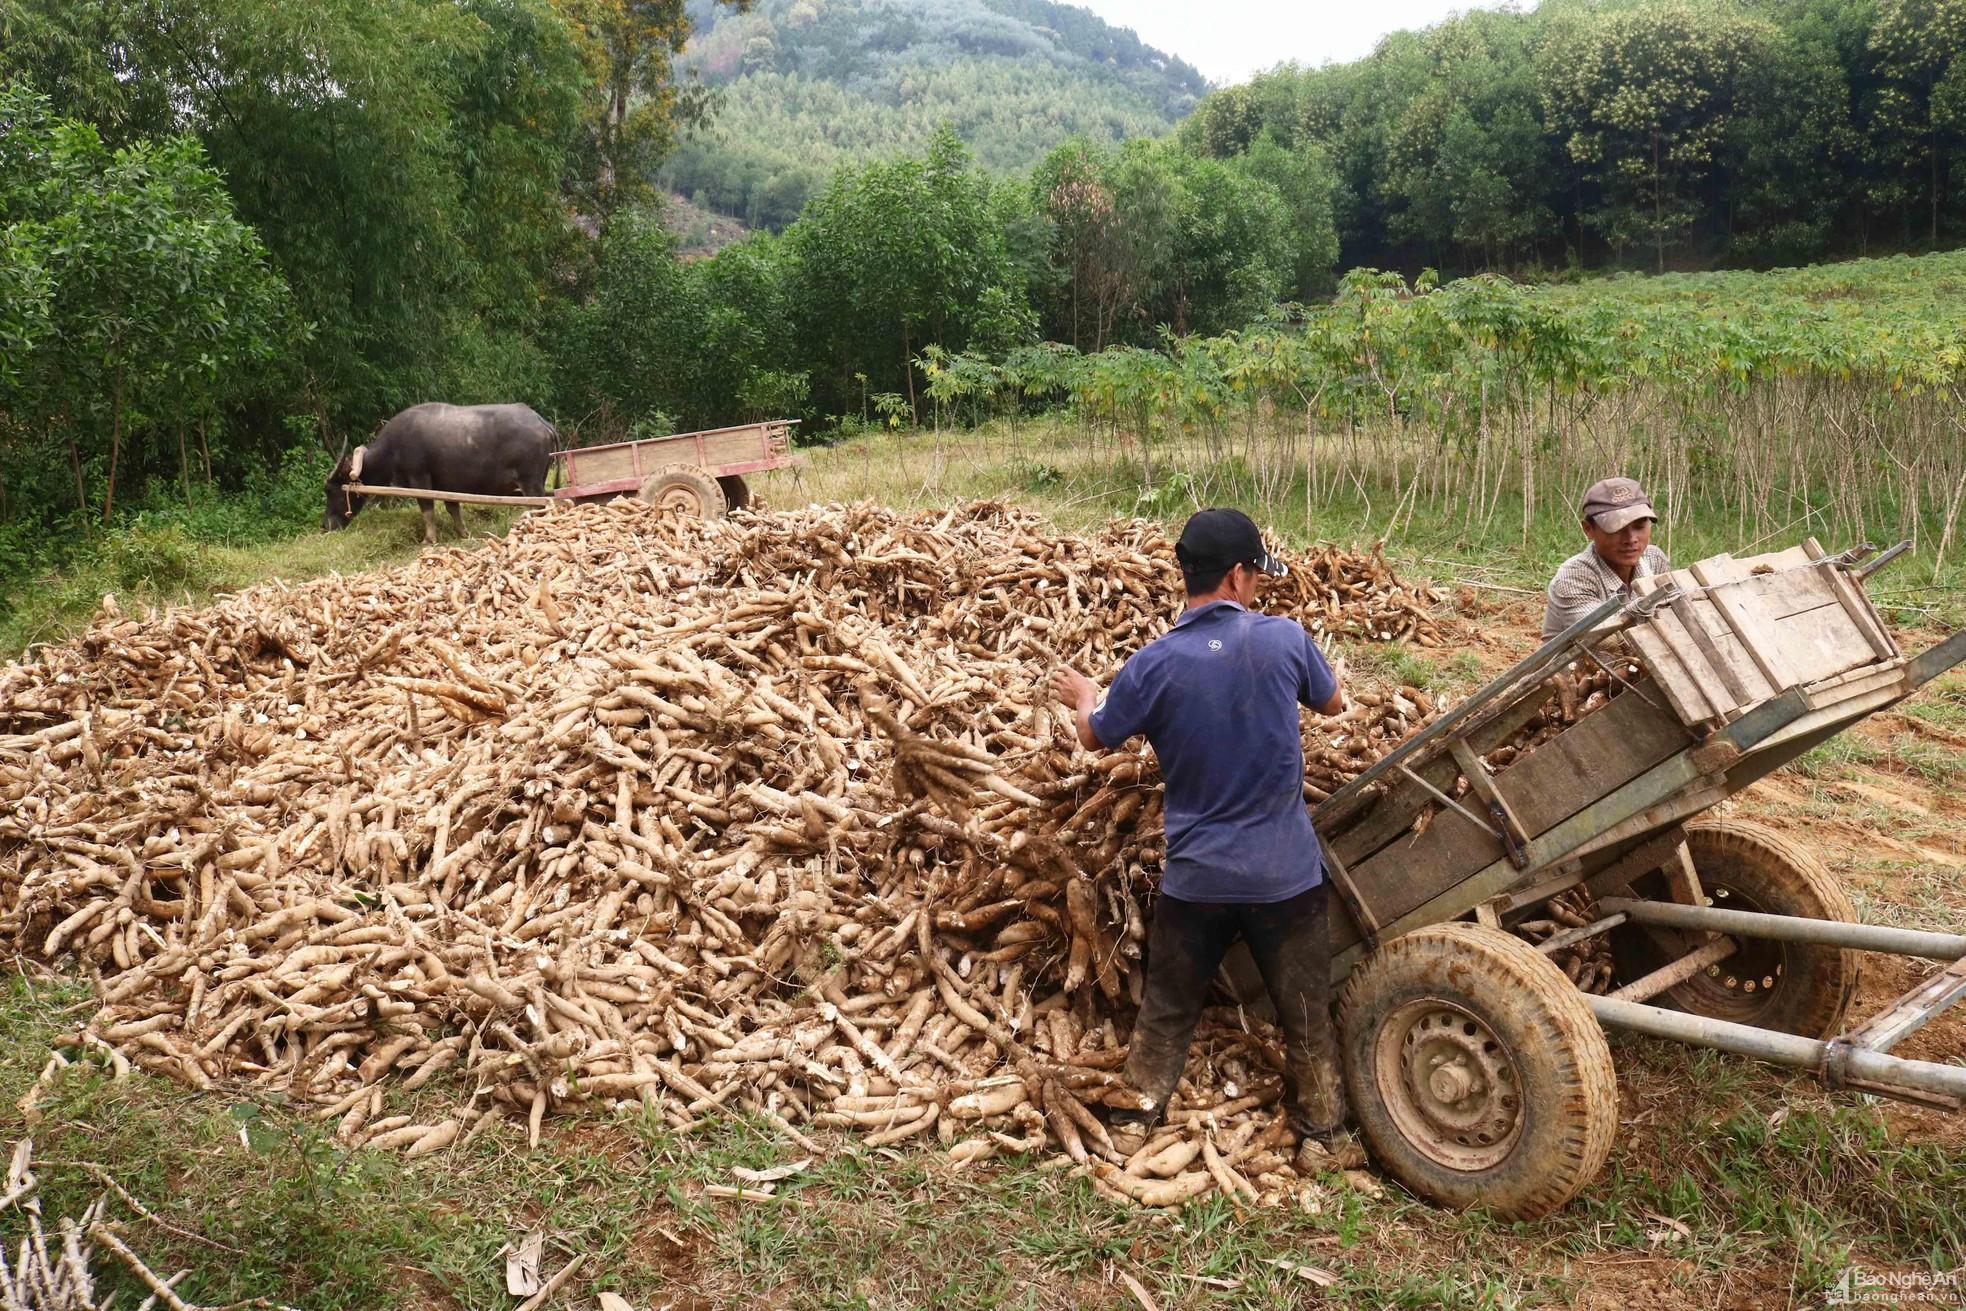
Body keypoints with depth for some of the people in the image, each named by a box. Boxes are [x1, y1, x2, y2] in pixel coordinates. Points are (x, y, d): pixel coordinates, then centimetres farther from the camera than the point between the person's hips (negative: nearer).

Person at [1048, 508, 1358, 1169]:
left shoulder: (1154, 663, -13)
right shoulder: (1285, 638, -12)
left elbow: (1096, 736, 3)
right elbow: (1332, 703, 8)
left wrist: (1085, 696, 25)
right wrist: (1335, 671, 32)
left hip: (1196, 873, 0)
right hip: (1285, 872, 0)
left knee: (1166, 1005, 19)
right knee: (1305, 1011, 18)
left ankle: (1135, 1120, 30)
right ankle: (1322, 1135, 31)